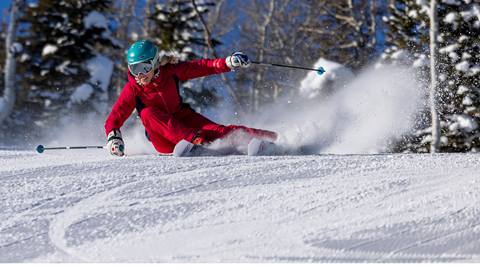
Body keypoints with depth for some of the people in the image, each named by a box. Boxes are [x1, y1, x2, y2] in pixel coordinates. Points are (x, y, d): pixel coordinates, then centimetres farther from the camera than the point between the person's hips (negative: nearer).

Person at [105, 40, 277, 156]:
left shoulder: (170, 72, -12)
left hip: (183, 119, 1)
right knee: (148, 113, -30)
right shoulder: (132, 89, -15)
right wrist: (113, 137, -36)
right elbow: (114, 118, -16)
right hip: (164, 141, -1)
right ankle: (194, 140, -41)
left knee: (215, 131, -24)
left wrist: (228, 63, -24)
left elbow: (201, 67, -11)